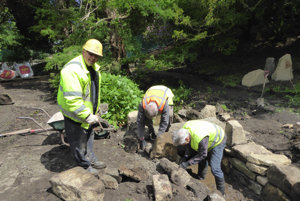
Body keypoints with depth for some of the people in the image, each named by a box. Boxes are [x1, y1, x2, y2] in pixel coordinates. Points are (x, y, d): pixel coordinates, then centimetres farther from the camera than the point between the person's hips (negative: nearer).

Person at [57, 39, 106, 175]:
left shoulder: (94, 68, 4)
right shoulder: (72, 70, -28)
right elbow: (72, 100, -32)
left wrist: (94, 112, 16)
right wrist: (87, 116, -26)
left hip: (89, 113, 9)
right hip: (75, 115, -9)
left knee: (88, 138, 26)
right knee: (79, 143, 11)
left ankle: (91, 160, 47)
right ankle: (85, 166, 34)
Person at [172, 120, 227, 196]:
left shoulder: (201, 138, -44)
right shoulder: (185, 128, -21)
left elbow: (202, 155, -29)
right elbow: (189, 144, -4)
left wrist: (188, 163, -28)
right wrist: (186, 156, -15)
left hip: (218, 141, -8)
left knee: (214, 168, -9)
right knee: (202, 162, 18)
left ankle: (221, 193, 10)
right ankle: (201, 180, 40)